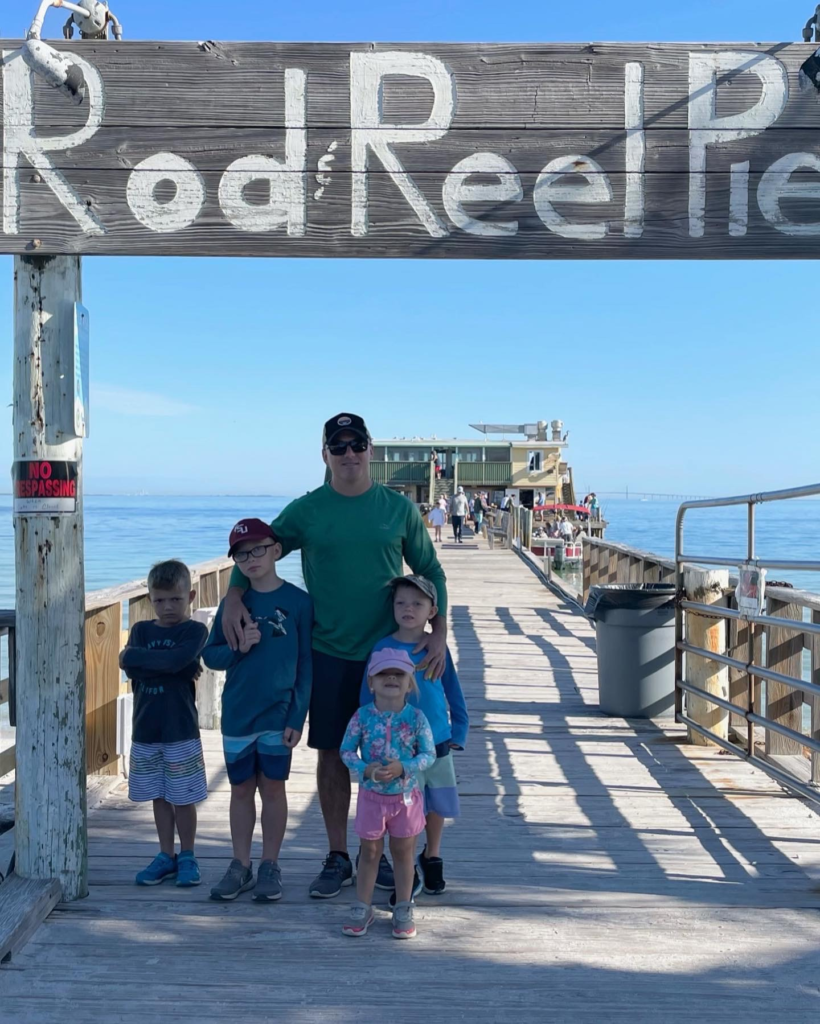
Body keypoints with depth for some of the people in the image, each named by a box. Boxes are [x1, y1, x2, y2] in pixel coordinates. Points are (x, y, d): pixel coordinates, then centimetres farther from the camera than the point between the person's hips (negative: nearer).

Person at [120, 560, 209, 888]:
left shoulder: (194, 631, -4)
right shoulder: (141, 630, 8)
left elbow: (177, 659, -23)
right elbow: (129, 668, -9)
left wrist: (139, 658, -13)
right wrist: (169, 665, -16)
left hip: (181, 731, -4)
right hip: (145, 730, 4)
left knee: (183, 798, 4)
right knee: (159, 797, 13)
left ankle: (187, 857, 19)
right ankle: (166, 856, 24)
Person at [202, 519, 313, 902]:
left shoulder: (297, 601, -6)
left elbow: (306, 665, -5)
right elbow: (210, 655, 6)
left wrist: (297, 717, -9)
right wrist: (238, 647, -14)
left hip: (278, 715, -2)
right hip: (236, 714, 3)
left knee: (273, 788, 7)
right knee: (241, 789, 11)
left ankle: (270, 866, 20)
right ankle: (240, 865, 23)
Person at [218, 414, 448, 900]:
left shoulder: (399, 508, 1)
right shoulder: (306, 511, 0)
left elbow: (431, 572, 6)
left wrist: (439, 631, -4)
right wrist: (234, 596, -10)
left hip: (389, 651, 0)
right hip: (329, 653, 0)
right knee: (332, 754, 6)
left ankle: (381, 855, 23)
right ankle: (338, 858, 20)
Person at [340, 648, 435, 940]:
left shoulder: (416, 718, -10)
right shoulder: (362, 717, -9)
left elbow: (429, 754, -7)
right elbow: (346, 750, -2)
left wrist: (403, 768, -22)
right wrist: (365, 769, -19)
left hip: (406, 795, 0)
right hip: (371, 795, 0)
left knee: (403, 852, 12)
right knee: (370, 852, 11)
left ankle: (403, 910, 26)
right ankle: (362, 908, 24)